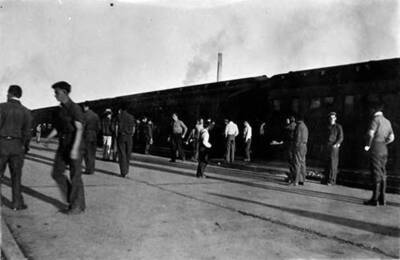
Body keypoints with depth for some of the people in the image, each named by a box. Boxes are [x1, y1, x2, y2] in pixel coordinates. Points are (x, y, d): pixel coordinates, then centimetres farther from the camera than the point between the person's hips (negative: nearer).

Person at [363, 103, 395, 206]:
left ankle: (375, 199, -5)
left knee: (376, 174, -7)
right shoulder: (387, 121, 15)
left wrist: (368, 145, -9)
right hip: (384, 149, 7)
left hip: (375, 149, -7)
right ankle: (382, 199, 15)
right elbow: (391, 137, 15)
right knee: (382, 174, 11)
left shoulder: (376, 119, -9)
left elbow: (371, 133, -20)